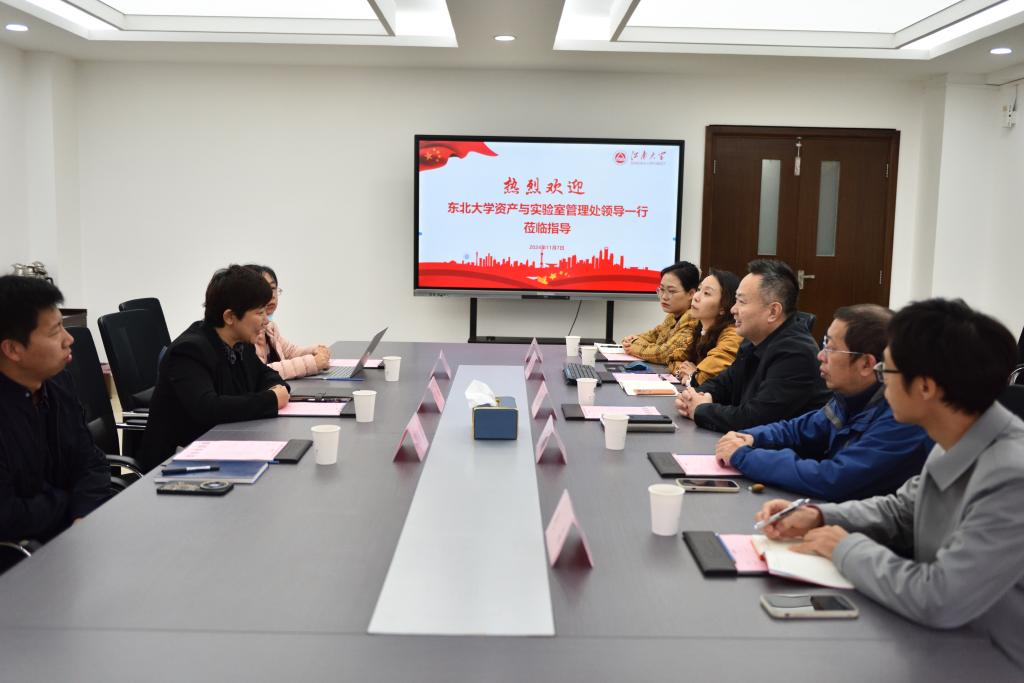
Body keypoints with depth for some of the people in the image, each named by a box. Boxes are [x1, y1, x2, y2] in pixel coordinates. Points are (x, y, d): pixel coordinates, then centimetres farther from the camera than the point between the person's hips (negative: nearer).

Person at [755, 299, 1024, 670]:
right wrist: (817, 517, -2)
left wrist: (846, 549, -16)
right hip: (945, 641, 7)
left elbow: (938, 601, -31)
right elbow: (900, 510, 13)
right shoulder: (958, 443, -2)